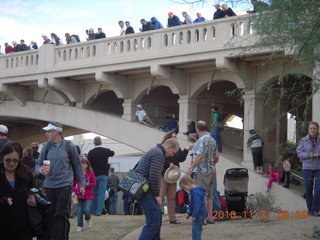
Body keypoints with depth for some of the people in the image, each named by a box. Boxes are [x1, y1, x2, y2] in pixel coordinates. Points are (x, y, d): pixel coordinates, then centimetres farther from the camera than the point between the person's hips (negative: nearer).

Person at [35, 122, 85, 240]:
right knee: (51, 215, 8)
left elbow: (77, 166, 5)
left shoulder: (69, 146, -2)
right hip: (49, 185, 3)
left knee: (62, 215, -5)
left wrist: (82, 184, 4)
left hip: (65, 185, -3)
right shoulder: (46, 146, 5)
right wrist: (40, 170, -17)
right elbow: (38, 164, 7)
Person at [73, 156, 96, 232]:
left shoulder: (91, 173, -1)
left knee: (86, 210, -12)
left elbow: (94, 183, 3)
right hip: (79, 194, 1)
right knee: (79, 211, 1)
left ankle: (88, 219, 22)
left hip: (88, 195, -1)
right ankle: (80, 226, 15)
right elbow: (74, 184, 5)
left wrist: (88, 184, -16)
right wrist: (73, 191, -8)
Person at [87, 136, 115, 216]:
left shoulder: (91, 152, -5)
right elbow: (112, 153, 21)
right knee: (101, 193, -1)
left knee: (94, 193, 12)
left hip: (94, 175, 1)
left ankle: (94, 211, 17)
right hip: (103, 175, -1)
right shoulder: (106, 151, -2)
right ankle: (99, 211, -8)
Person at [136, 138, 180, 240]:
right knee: (153, 222, -13)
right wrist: (157, 194, -11)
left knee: (157, 218, 18)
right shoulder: (159, 154, -13)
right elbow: (154, 177, -21)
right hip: (146, 191, -11)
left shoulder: (154, 151, 20)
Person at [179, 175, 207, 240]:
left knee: (195, 230, -11)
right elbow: (192, 205, 25)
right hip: (201, 213, 11)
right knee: (197, 230, 17)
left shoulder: (195, 192, -20)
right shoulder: (193, 191, 15)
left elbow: (197, 205, -26)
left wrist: (194, 215, -24)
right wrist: (189, 214, 30)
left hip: (199, 214, -11)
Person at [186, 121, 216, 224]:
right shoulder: (213, 140, 12)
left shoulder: (202, 140, -15)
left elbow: (200, 156, -24)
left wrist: (191, 168, -20)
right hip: (211, 171, 9)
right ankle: (210, 217, 18)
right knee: (209, 195, 13)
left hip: (201, 171, -9)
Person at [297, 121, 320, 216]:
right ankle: (310, 209, 22)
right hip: (307, 167, 1)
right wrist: (310, 155, -16)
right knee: (308, 189, 6)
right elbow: (299, 152, -2)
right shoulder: (304, 140, 2)